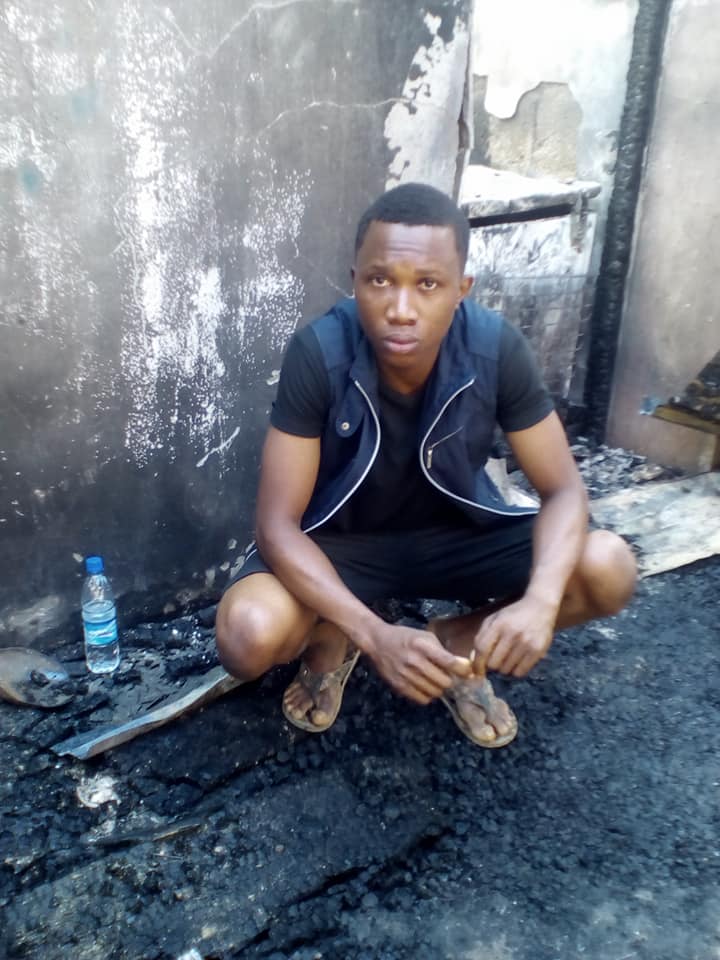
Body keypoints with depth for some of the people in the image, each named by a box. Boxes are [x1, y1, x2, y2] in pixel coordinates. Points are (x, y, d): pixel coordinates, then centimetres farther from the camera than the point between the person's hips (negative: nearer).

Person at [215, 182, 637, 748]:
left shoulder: (498, 349, -22)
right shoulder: (318, 354, -27)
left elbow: (563, 489, -15)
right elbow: (277, 522, -25)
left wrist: (540, 600, -35)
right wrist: (376, 636, -38)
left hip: (455, 531, 2)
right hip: (339, 539, -2)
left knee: (609, 570, -19)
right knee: (248, 638, -30)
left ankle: (457, 643, 7)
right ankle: (332, 640, 7)